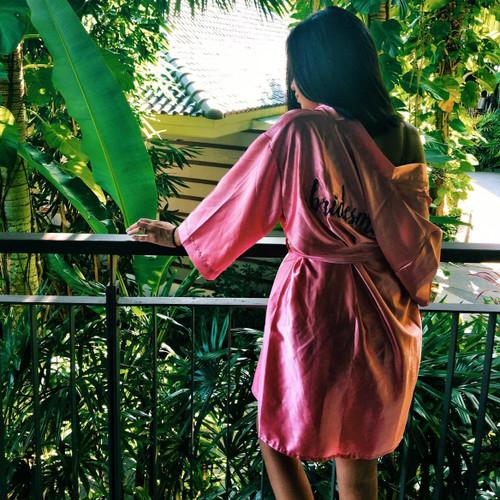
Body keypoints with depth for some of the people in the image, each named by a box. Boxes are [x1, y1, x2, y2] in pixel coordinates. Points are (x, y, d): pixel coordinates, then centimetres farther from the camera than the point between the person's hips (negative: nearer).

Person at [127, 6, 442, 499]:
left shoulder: (300, 132, -17)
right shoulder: (404, 138, -2)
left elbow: (238, 199, -5)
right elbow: (413, 236, 7)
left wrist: (179, 234, 11)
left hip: (313, 309, -5)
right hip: (383, 313, 5)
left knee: (278, 441, 19)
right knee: (359, 459, 19)